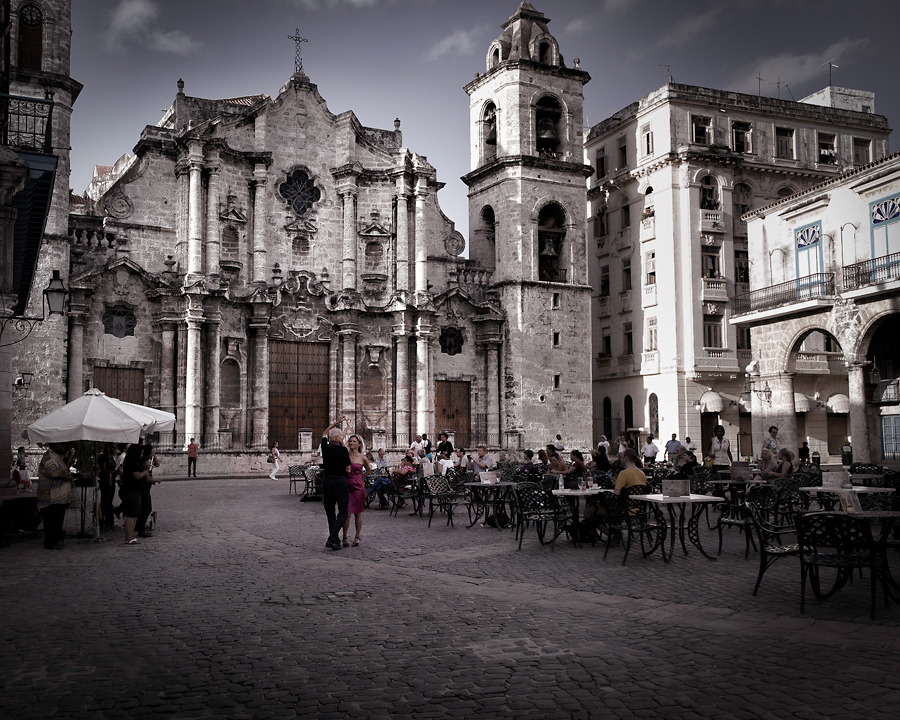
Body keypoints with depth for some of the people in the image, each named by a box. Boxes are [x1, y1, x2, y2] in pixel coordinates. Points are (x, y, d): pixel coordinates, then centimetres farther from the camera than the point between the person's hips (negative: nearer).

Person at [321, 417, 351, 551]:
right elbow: (348, 470, -2)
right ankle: (332, 539, -13)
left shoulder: (325, 447, 4)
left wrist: (336, 422, 28)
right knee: (342, 512, 1)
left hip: (327, 480, 4)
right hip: (340, 481, -4)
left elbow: (324, 433, 26)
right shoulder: (343, 450, -8)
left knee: (330, 512, 14)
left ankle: (335, 539, 17)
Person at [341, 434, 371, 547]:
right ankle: (345, 537, 4)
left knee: (357, 513, 7)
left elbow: (368, 470, 18)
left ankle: (357, 537, 17)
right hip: (346, 486, 0)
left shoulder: (363, 458, 2)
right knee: (347, 513, -4)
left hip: (358, 486, 0)